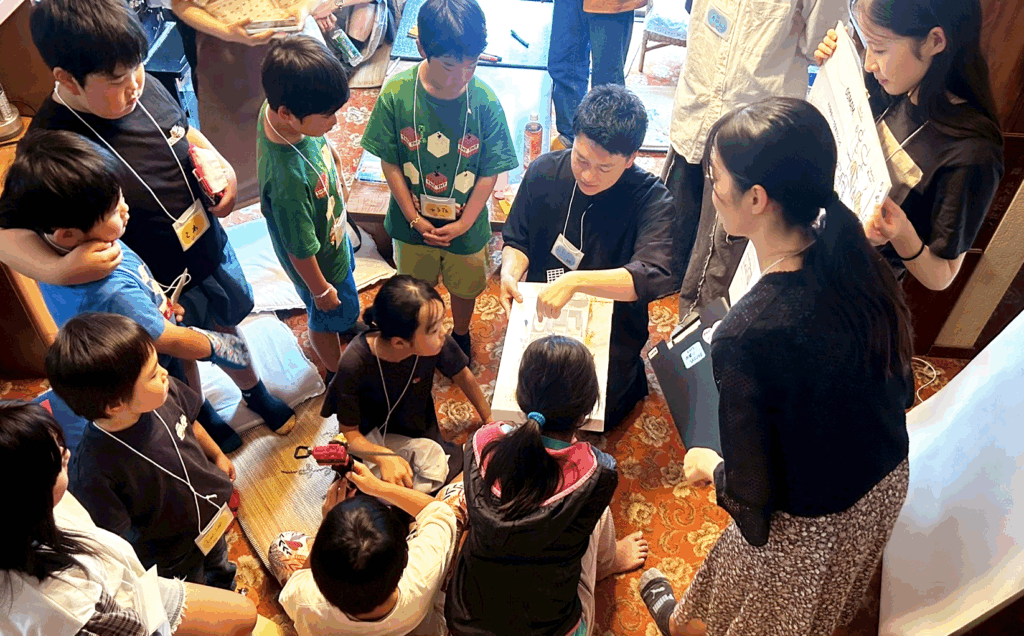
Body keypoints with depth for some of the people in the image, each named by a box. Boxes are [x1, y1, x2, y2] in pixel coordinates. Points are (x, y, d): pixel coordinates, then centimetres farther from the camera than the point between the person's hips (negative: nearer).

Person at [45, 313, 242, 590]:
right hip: (174, 554, -5)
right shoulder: (93, 471, -41)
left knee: (221, 571, 36)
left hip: (213, 517, 6)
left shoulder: (165, 392, -25)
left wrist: (218, 455, 14)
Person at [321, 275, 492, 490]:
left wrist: (489, 420, 4)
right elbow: (348, 432, -22)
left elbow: (463, 376, -5)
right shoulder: (354, 365, -33)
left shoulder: (435, 342, -26)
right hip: (374, 445, -3)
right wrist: (384, 457, -40)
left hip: (421, 434, 3)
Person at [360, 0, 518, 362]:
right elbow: (389, 163, -12)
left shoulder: (484, 102, -22)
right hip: (413, 223, 0)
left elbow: (490, 173, -14)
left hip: (465, 226, 0)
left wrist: (464, 223, -16)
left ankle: (461, 335, 56)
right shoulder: (397, 95, -21)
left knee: (464, 288, 25)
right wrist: (414, 218, -14)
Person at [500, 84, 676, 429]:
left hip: (610, 335, -3)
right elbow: (517, 240, 3)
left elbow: (654, 276, -36)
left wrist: (575, 280, -47)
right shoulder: (544, 172, -10)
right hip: (541, 318, 4)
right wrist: (510, 272, -20)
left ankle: (630, 380, 31)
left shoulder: (653, 201, -22)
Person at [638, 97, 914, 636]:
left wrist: (709, 468, -7)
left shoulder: (747, 338, -39)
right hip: (889, 484, 7)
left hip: (809, 525, -6)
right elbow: (901, 389, -2)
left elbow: (751, 496, -28)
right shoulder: (857, 258, -18)